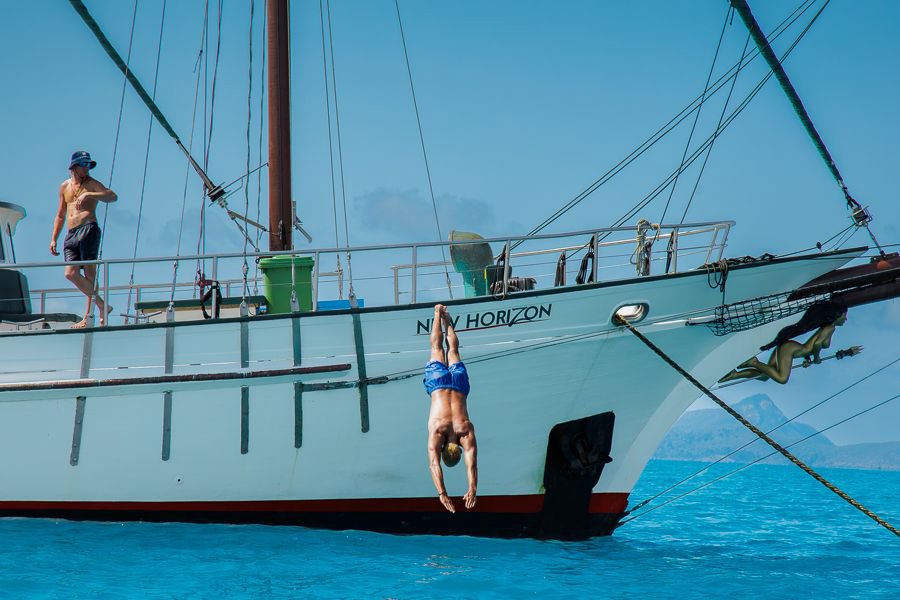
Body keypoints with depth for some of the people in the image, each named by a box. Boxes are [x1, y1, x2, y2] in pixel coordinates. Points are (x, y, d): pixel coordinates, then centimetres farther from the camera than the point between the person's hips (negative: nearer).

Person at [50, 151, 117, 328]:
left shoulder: (91, 184, 6)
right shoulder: (64, 187, 22)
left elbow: (112, 196, -13)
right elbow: (60, 216, 28)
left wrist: (88, 195, -23)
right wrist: (53, 239, 19)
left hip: (88, 229, -6)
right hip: (71, 235, 6)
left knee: (89, 273, -11)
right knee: (71, 273, -7)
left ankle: (89, 316, -8)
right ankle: (102, 306, 0)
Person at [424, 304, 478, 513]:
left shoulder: (467, 433, -34)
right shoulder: (436, 433, -35)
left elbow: (472, 464, -37)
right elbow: (434, 465, -40)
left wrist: (473, 490, -46)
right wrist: (442, 493, -49)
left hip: (458, 384, 1)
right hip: (439, 384, -1)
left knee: (452, 350, 29)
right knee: (437, 348, 26)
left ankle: (446, 319, 53)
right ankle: (438, 314, 48)